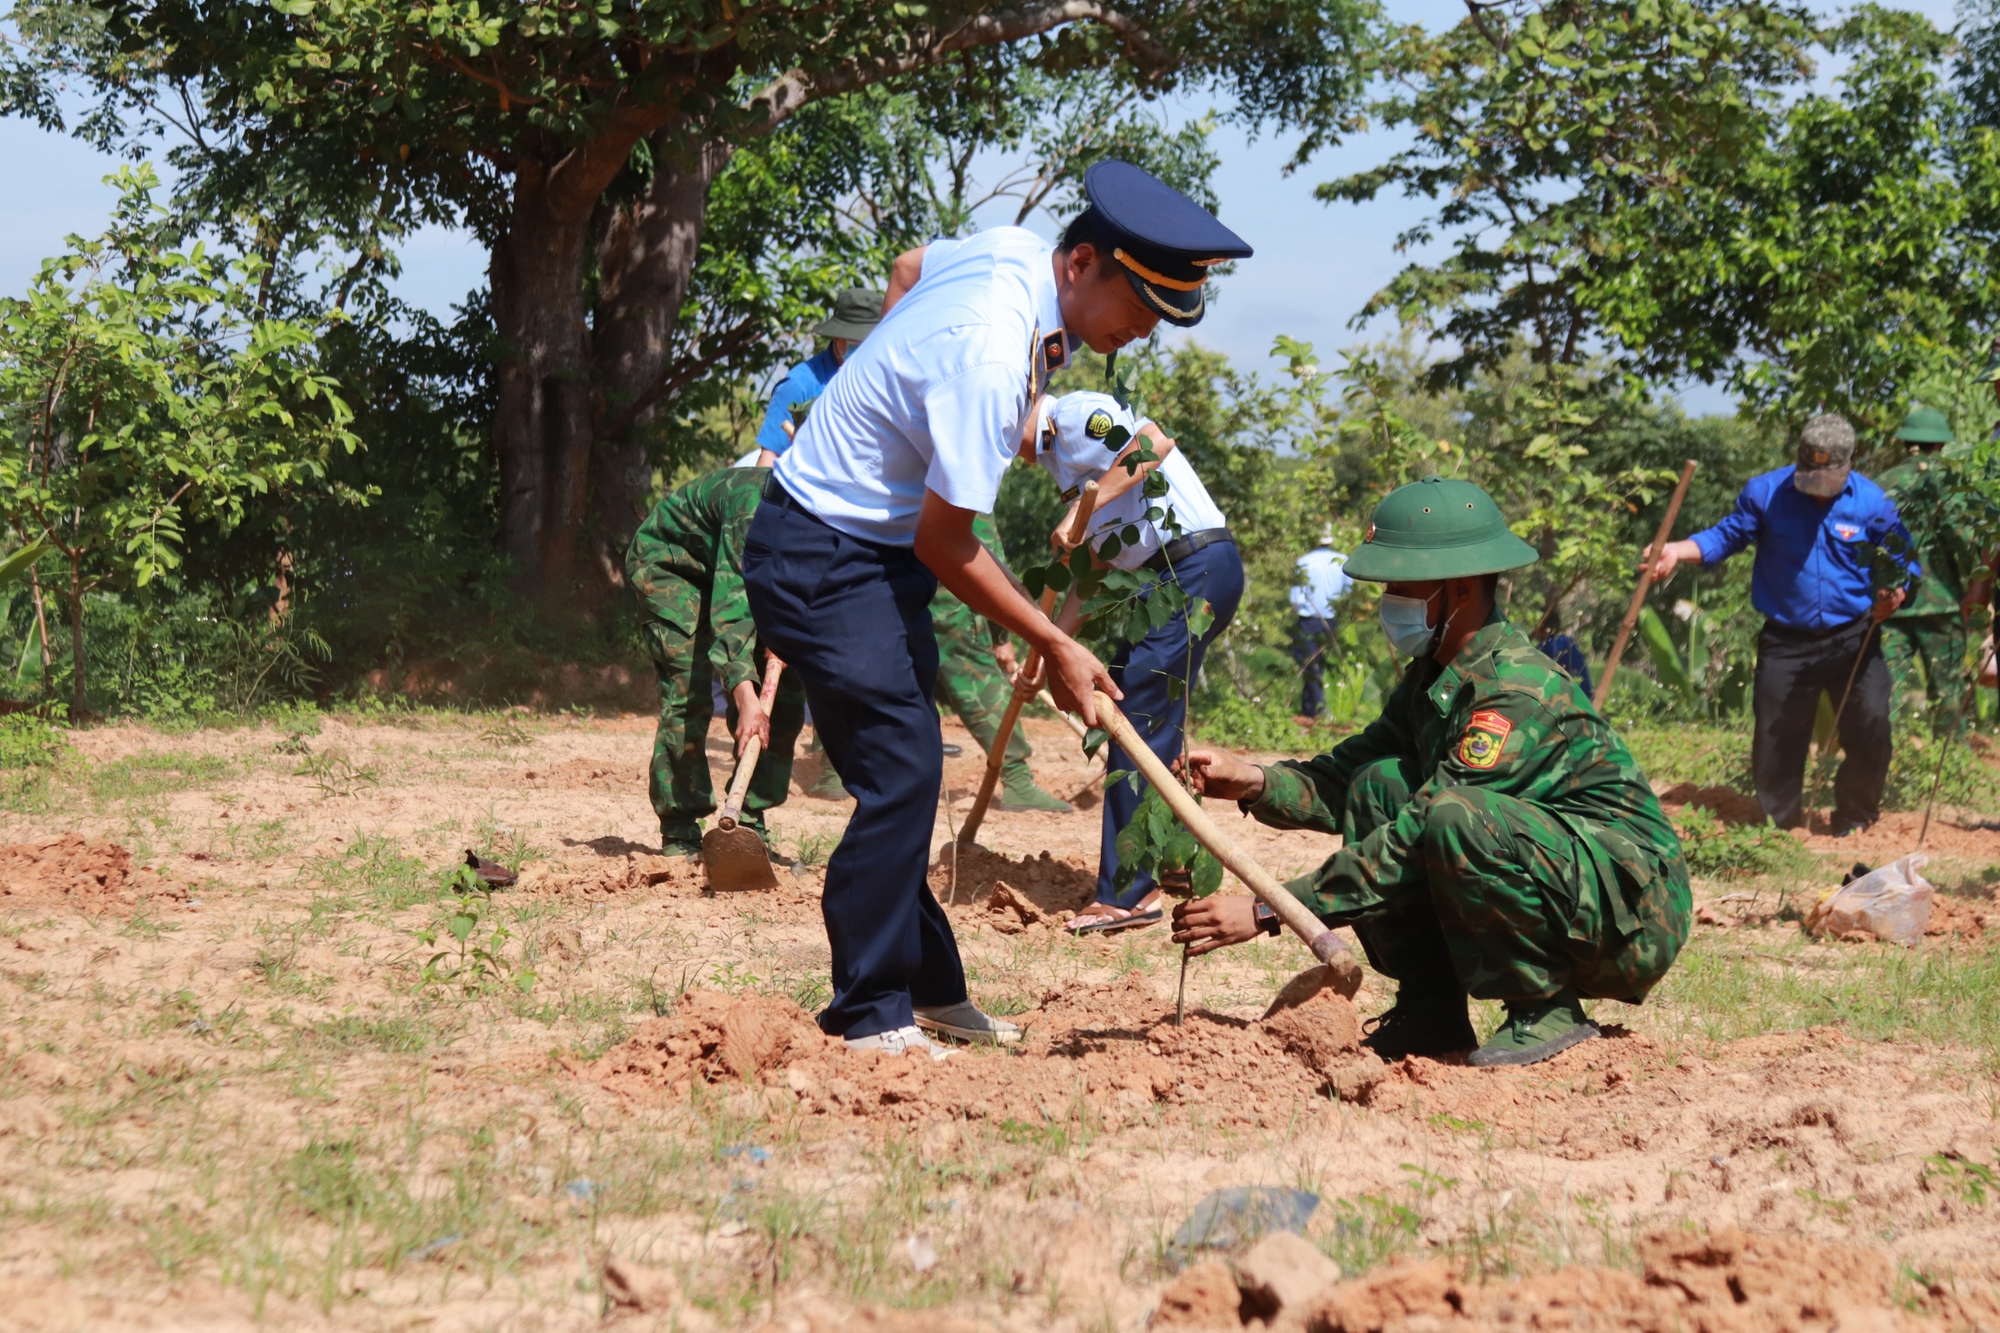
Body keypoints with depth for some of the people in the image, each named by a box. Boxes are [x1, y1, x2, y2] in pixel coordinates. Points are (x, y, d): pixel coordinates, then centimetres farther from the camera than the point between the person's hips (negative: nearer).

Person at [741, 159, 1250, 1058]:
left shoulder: (1011, 250, -3)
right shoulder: (992, 357, -30)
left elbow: (909, 266, 21)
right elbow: (944, 544, -23)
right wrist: (1055, 648, -14)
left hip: (879, 546, 10)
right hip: (824, 561, -10)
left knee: (902, 774, 14)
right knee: (900, 773, -14)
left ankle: (924, 990, 22)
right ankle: (868, 1017, -6)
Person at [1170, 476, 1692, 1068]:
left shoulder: (1518, 690, -23)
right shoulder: (1433, 676, 7)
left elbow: (1419, 838, -27)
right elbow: (1344, 779, 4)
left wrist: (1267, 912, -27)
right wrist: (1254, 783, -18)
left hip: (1633, 921, -9)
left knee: (1454, 818, -32)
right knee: (1381, 783, -3)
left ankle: (1548, 1011, -14)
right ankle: (1432, 1013, 2)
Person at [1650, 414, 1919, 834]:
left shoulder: (1872, 503, -5)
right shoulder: (1766, 492, -5)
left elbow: (1904, 563, 3)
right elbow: (1727, 535, 2)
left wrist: (1895, 593, -17)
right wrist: (1677, 550, -14)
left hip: (1853, 639, -1)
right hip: (1786, 642, 1)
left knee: (1870, 722, -11)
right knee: (1776, 735, 4)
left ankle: (1855, 817, 10)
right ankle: (1782, 823, 23)